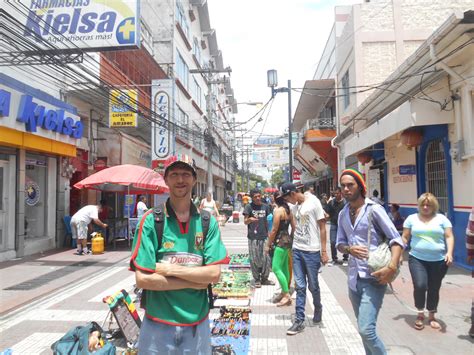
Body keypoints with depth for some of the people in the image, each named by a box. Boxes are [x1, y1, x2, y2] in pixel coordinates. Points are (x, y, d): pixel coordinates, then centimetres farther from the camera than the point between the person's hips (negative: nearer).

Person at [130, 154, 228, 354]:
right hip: (158, 324, -2)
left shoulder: (207, 222, -3)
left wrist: (170, 269, -17)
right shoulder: (151, 221, -10)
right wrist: (194, 282, -12)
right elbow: (142, 279, -15)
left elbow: (214, 274, -10)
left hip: (198, 324, 2)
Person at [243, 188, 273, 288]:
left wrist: (269, 233, 15)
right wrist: (250, 219, -29)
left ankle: (264, 279, 22)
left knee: (266, 259, 6)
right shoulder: (249, 207, -4)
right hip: (253, 237, -3)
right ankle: (257, 280, 16)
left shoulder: (265, 206, 7)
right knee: (254, 259, 3)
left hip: (264, 237, 3)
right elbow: (245, 222, -7)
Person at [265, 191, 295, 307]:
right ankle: (284, 292, 23)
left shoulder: (278, 210, -15)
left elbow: (274, 230, -15)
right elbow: (294, 227, 12)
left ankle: (287, 295, -5)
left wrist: (268, 245, -9)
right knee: (284, 268, 14)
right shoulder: (288, 210, 9)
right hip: (287, 240, 9)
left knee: (276, 268, -7)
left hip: (281, 241, -9)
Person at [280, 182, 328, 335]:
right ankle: (299, 320, 14)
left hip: (312, 251, -5)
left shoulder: (313, 202, -9)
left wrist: (324, 251, -9)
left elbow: (322, 227, -7)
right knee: (300, 287, 7)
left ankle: (318, 308, 37)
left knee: (313, 285, 10)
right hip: (296, 250, 5)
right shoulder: (294, 207, 8)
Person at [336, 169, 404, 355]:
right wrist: (349, 249, -11)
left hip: (373, 278, -6)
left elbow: (396, 239, -11)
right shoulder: (343, 214, 8)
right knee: (363, 328, 18)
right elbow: (339, 243, 12)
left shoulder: (374, 209, -9)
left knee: (366, 329, -13)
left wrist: (392, 267, -25)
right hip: (354, 278, 6)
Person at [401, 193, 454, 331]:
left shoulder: (442, 218, 5)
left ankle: (431, 316, 31)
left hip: (439, 261, 1)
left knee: (434, 289, 10)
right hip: (417, 259, -1)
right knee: (420, 286, -15)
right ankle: (420, 314, 9)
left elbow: (449, 237, 1)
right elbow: (405, 238, 8)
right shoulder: (412, 218, 6)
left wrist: (449, 253, -14)